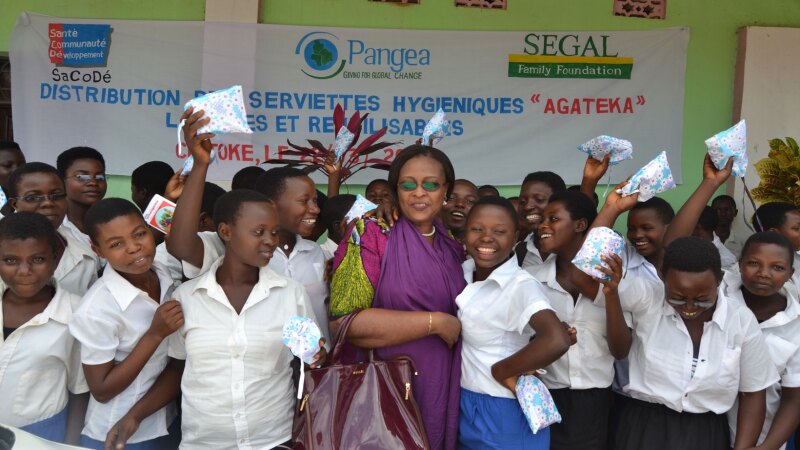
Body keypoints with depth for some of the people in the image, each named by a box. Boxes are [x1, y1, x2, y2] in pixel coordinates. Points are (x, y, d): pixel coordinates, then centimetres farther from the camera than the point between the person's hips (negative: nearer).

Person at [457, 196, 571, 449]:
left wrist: (499, 371, -23)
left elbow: (557, 341, -36)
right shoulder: (463, 271, -1)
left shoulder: (521, 285, -21)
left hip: (503, 414, -6)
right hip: (463, 406, 6)